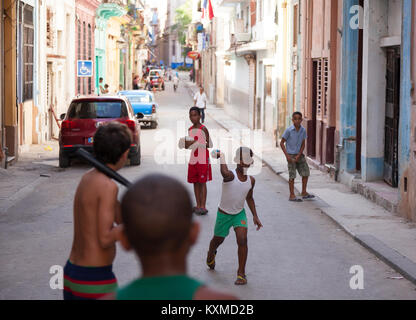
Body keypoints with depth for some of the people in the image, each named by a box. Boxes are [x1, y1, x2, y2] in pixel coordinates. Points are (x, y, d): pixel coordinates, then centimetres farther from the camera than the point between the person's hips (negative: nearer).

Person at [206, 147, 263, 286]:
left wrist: (255, 216, 9)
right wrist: (222, 156, -47)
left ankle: (241, 274, -7)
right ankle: (211, 255, 54)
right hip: (224, 214, -3)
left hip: (239, 213, 3)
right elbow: (224, 172, -54)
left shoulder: (251, 180, -6)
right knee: (218, 239, 17)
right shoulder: (230, 175, -25)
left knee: (242, 240, -16)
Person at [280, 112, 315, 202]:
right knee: (292, 176, -2)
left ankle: (304, 193, 17)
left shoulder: (303, 130, -1)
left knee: (306, 173, 4)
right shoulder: (289, 130, -13)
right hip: (291, 155, -5)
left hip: (299, 155, 5)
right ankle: (292, 195, 4)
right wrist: (287, 155, -14)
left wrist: (299, 155, -8)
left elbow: (303, 144, 4)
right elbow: (282, 143, -7)